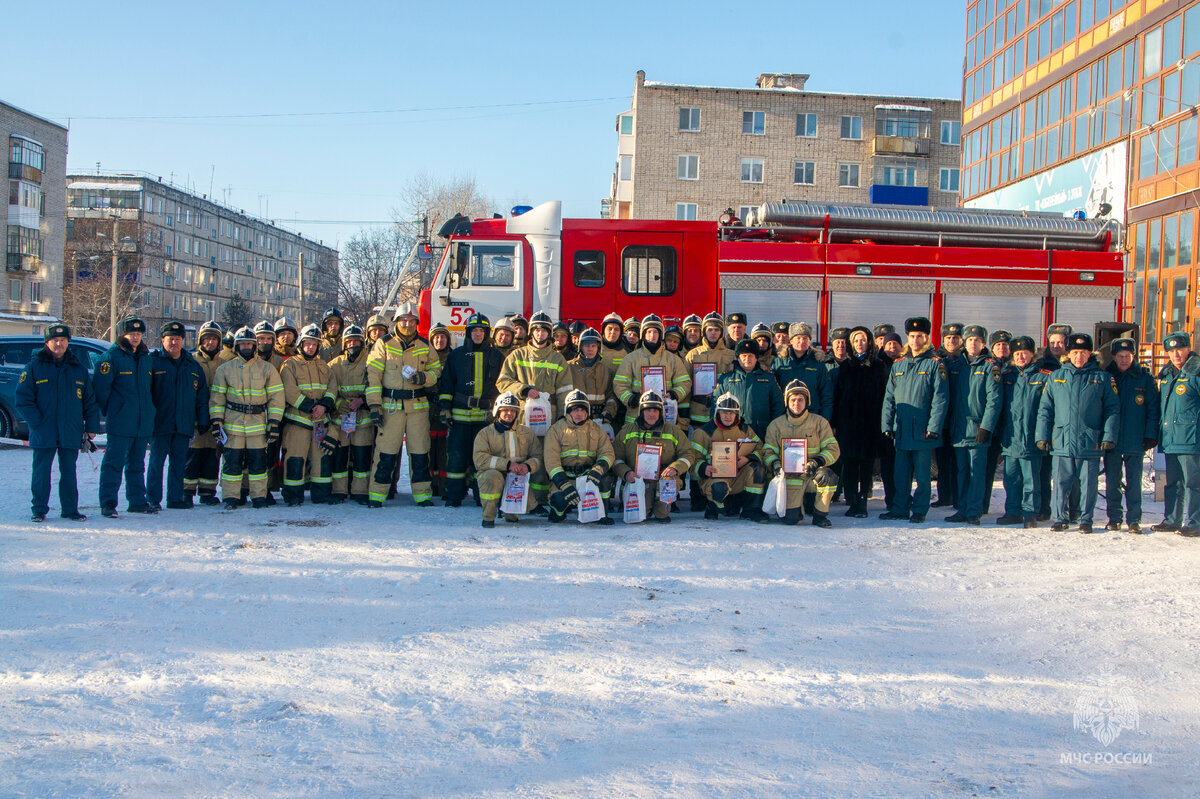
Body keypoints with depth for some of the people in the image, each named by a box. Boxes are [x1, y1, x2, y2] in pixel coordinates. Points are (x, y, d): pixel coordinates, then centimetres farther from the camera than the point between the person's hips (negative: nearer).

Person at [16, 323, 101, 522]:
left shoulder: (79, 369, 10)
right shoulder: (34, 367, 2)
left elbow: (90, 401, 12)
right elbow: (23, 399, -2)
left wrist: (91, 427, 5)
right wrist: (36, 422, -12)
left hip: (71, 433, 2)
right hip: (43, 434, -2)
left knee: (69, 472, 8)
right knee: (41, 472, 2)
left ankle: (70, 509, 15)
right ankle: (39, 510, 11)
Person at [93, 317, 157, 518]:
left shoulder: (146, 358, 14)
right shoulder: (111, 357, -6)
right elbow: (100, 386, -10)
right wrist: (108, 411, -4)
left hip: (143, 424, 6)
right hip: (120, 424, -6)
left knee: (137, 464, 13)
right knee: (114, 462, -7)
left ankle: (137, 501, 20)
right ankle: (108, 503, -4)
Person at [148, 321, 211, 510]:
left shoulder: (193, 366, 13)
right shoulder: (153, 362, 1)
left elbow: (202, 397, 15)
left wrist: (202, 422, 9)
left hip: (184, 424, 4)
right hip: (160, 423, -4)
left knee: (179, 463, 6)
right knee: (157, 461, -3)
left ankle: (176, 498, 12)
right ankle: (152, 498, 3)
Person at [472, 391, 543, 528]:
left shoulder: (526, 433, 13)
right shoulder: (485, 433, 2)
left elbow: (538, 456, 7)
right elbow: (480, 459, -13)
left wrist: (528, 466, -18)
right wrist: (507, 464, -23)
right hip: (493, 473, -3)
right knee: (492, 476, -38)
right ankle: (488, 517, -18)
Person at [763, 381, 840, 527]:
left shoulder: (820, 422, 5)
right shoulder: (775, 425, 7)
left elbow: (833, 449, 1)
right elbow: (768, 452, 6)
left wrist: (817, 461, -18)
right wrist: (775, 464, -17)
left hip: (813, 474, 0)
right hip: (790, 478, 0)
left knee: (828, 476, -36)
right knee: (790, 519, -19)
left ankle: (819, 515, -10)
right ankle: (800, 505, 21)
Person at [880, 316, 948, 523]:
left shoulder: (935, 364, -2)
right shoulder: (898, 365, 12)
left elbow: (940, 399, -8)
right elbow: (889, 398, 12)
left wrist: (934, 427, -15)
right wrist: (887, 425, 3)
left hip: (923, 431, -4)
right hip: (901, 431, 4)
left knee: (922, 475, 2)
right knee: (901, 474, 9)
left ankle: (919, 511, 12)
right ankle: (900, 509, 19)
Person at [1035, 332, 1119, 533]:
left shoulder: (1102, 378, 6)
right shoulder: (1056, 377, 11)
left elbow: (1112, 409, 4)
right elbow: (1045, 409, 11)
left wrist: (1109, 436, -5)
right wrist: (1042, 435, 4)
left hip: (1090, 443, -1)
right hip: (1061, 441, 1)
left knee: (1088, 483, 4)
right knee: (1061, 483, 3)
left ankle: (1086, 519, 15)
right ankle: (1060, 518, 14)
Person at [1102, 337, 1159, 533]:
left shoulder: (1146, 379, 4)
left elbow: (1153, 409, 4)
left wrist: (1150, 436, -4)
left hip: (1135, 441, -1)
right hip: (1110, 441, 1)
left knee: (1133, 482, 1)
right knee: (1112, 482, 6)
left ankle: (1134, 519, 7)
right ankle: (1114, 518, 14)